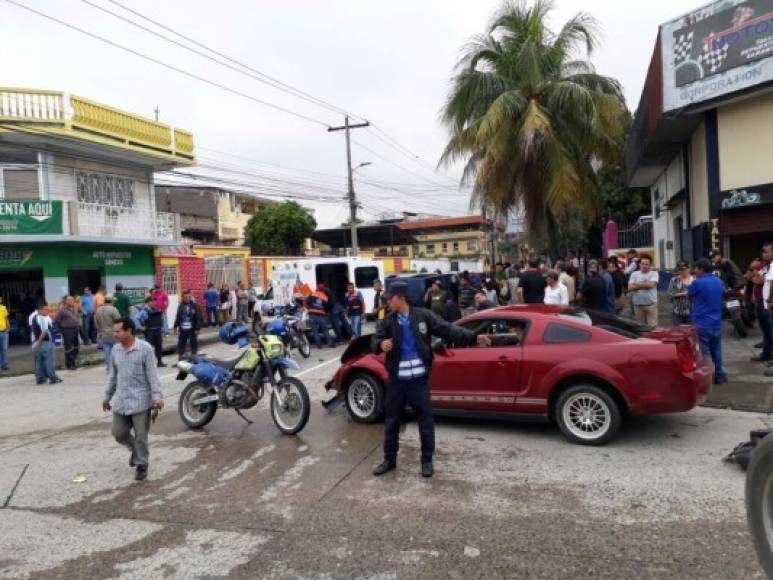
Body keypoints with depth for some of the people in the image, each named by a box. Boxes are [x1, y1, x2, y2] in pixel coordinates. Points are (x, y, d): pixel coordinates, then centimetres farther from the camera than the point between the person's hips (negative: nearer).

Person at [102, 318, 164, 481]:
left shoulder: (145, 348, -12)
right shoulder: (115, 349, 5)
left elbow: (152, 374, -13)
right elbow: (113, 375, 16)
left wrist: (157, 396, -20)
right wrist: (107, 396, 20)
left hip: (140, 400, -5)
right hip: (120, 400, 6)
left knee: (141, 436, 2)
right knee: (118, 433, 11)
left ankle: (141, 465, 19)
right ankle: (135, 449, 38)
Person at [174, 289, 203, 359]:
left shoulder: (194, 306, -4)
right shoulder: (181, 306, 6)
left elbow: (198, 318, -6)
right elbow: (178, 317, 11)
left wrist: (197, 329, -10)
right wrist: (176, 327, 7)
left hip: (192, 329, -3)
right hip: (182, 329, 3)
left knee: (194, 344, 5)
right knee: (181, 344, 9)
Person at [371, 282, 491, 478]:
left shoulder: (423, 316, -4)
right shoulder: (389, 321, 2)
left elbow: (447, 330, -6)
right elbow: (375, 340, 2)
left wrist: (473, 337, -16)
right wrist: (381, 344, -24)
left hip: (419, 379, -2)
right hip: (397, 380, 2)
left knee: (425, 420, 5)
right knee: (391, 421, 11)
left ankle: (427, 460, 21)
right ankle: (389, 460, 27)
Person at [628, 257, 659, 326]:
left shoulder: (654, 273, 1)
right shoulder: (634, 274, 6)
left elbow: (651, 284, -16)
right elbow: (630, 288, -5)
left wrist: (637, 284, -4)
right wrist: (645, 284, -7)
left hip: (651, 304, -2)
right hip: (638, 305, 2)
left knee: (652, 326, -5)